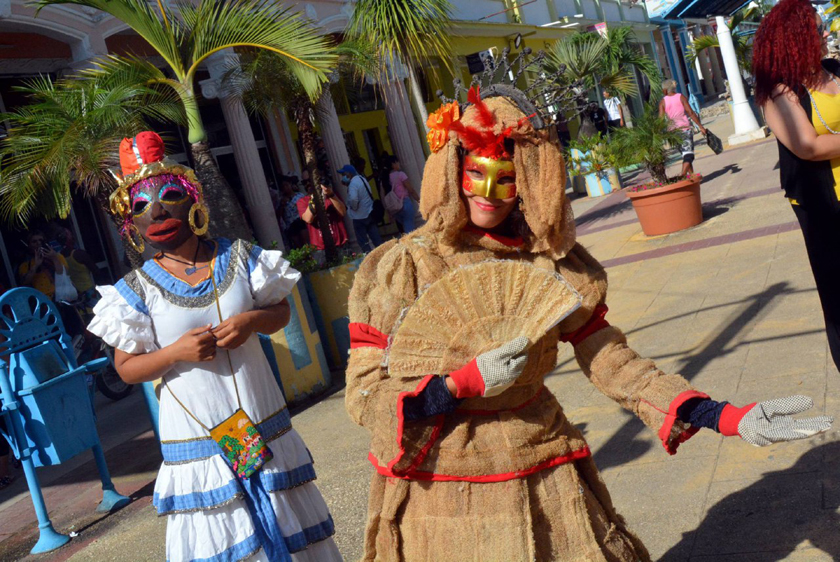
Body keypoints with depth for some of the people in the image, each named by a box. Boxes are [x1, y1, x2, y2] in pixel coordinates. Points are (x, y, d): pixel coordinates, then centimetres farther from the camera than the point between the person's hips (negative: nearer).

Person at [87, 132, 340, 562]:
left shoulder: (239, 259, -1)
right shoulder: (137, 291, -5)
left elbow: (280, 311, 6)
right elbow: (126, 367, -1)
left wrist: (252, 321, -15)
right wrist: (175, 353, -19)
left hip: (263, 425, 2)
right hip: (195, 439, -2)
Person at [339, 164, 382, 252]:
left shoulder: (353, 183, -19)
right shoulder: (362, 178, 9)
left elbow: (353, 199, -35)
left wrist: (354, 207, -14)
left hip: (359, 217, -8)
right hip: (369, 214, 8)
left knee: (363, 242, 1)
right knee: (376, 239, 12)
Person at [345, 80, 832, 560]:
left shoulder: (549, 261, 0)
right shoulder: (400, 267, -9)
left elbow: (610, 359, -1)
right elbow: (364, 396, -11)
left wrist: (726, 417, -9)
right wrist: (464, 384, -23)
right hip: (439, 496, -2)